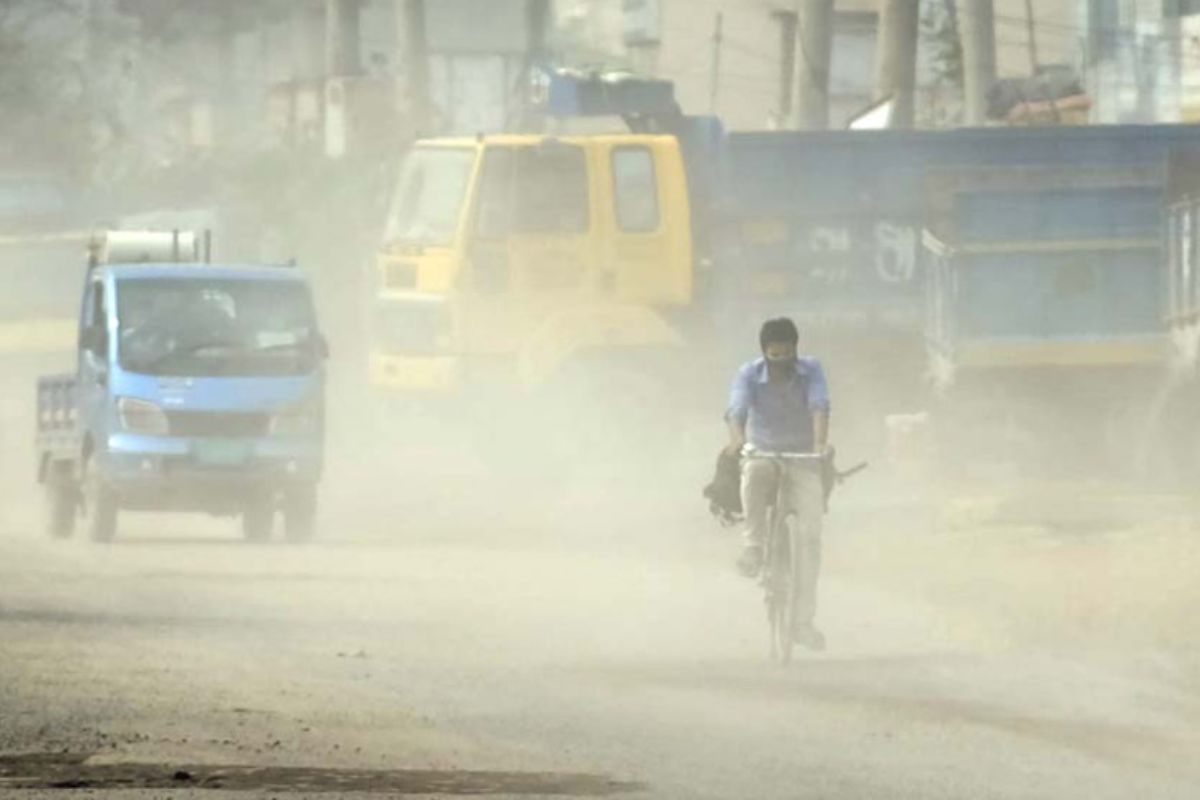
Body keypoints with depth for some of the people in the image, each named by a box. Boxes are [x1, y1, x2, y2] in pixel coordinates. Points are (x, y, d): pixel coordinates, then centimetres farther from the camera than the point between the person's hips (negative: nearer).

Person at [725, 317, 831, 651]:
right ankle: (755, 545, -25)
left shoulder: (811, 370, -11)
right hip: (762, 453, -1)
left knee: (810, 533, -12)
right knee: (754, 474, -39)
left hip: (802, 457, 1)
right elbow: (737, 409, -29)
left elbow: (819, 407, -27)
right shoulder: (749, 375, -12)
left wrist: (820, 443, -47)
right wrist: (736, 439, -51)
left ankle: (804, 620, -8)